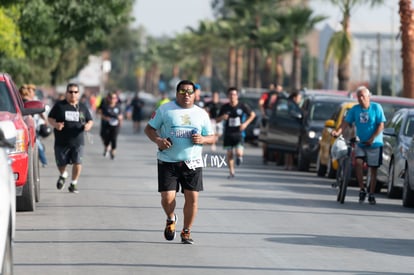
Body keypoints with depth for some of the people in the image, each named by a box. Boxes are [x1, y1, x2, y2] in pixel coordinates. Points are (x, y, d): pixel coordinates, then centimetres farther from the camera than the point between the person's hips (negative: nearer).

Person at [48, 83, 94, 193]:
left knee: (77, 163, -10)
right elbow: (50, 118, 4)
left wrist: (88, 125, -7)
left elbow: (90, 120, 17)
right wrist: (55, 124, -18)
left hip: (78, 142, 1)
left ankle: (74, 183, 8)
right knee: (61, 164, 5)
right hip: (61, 142, -1)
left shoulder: (82, 107, 11)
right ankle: (63, 175, 40)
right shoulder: (59, 106, 3)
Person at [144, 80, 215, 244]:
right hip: (168, 162, -2)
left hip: (192, 163, 2)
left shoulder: (201, 114, 11)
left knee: (192, 197, -4)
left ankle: (186, 231, 13)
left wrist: (202, 139, -9)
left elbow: (211, 137, 15)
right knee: (167, 198, -9)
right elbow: (149, 128, 6)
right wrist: (157, 140, -14)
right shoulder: (165, 110, 4)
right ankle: (171, 219, 25)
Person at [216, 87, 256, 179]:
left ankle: (239, 157, 22)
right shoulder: (224, 107, 1)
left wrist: (246, 123, -5)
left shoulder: (242, 106, -4)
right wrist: (222, 117, -15)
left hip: (239, 133, -2)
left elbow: (253, 114, 9)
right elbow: (217, 120, 8)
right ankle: (232, 172, 16)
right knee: (229, 154, 3)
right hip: (228, 133, 2)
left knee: (239, 153, -15)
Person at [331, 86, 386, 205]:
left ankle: (371, 195, 12)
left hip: (374, 144, -2)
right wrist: (338, 132, -23)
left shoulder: (376, 107, -6)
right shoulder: (354, 109, 2)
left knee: (373, 169, 2)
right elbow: (346, 122, -4)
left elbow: (381, 125, -8)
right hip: (360, 143, 2)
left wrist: (372, 139, -18)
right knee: (358, 162, -19)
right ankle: (362, 189, -7)